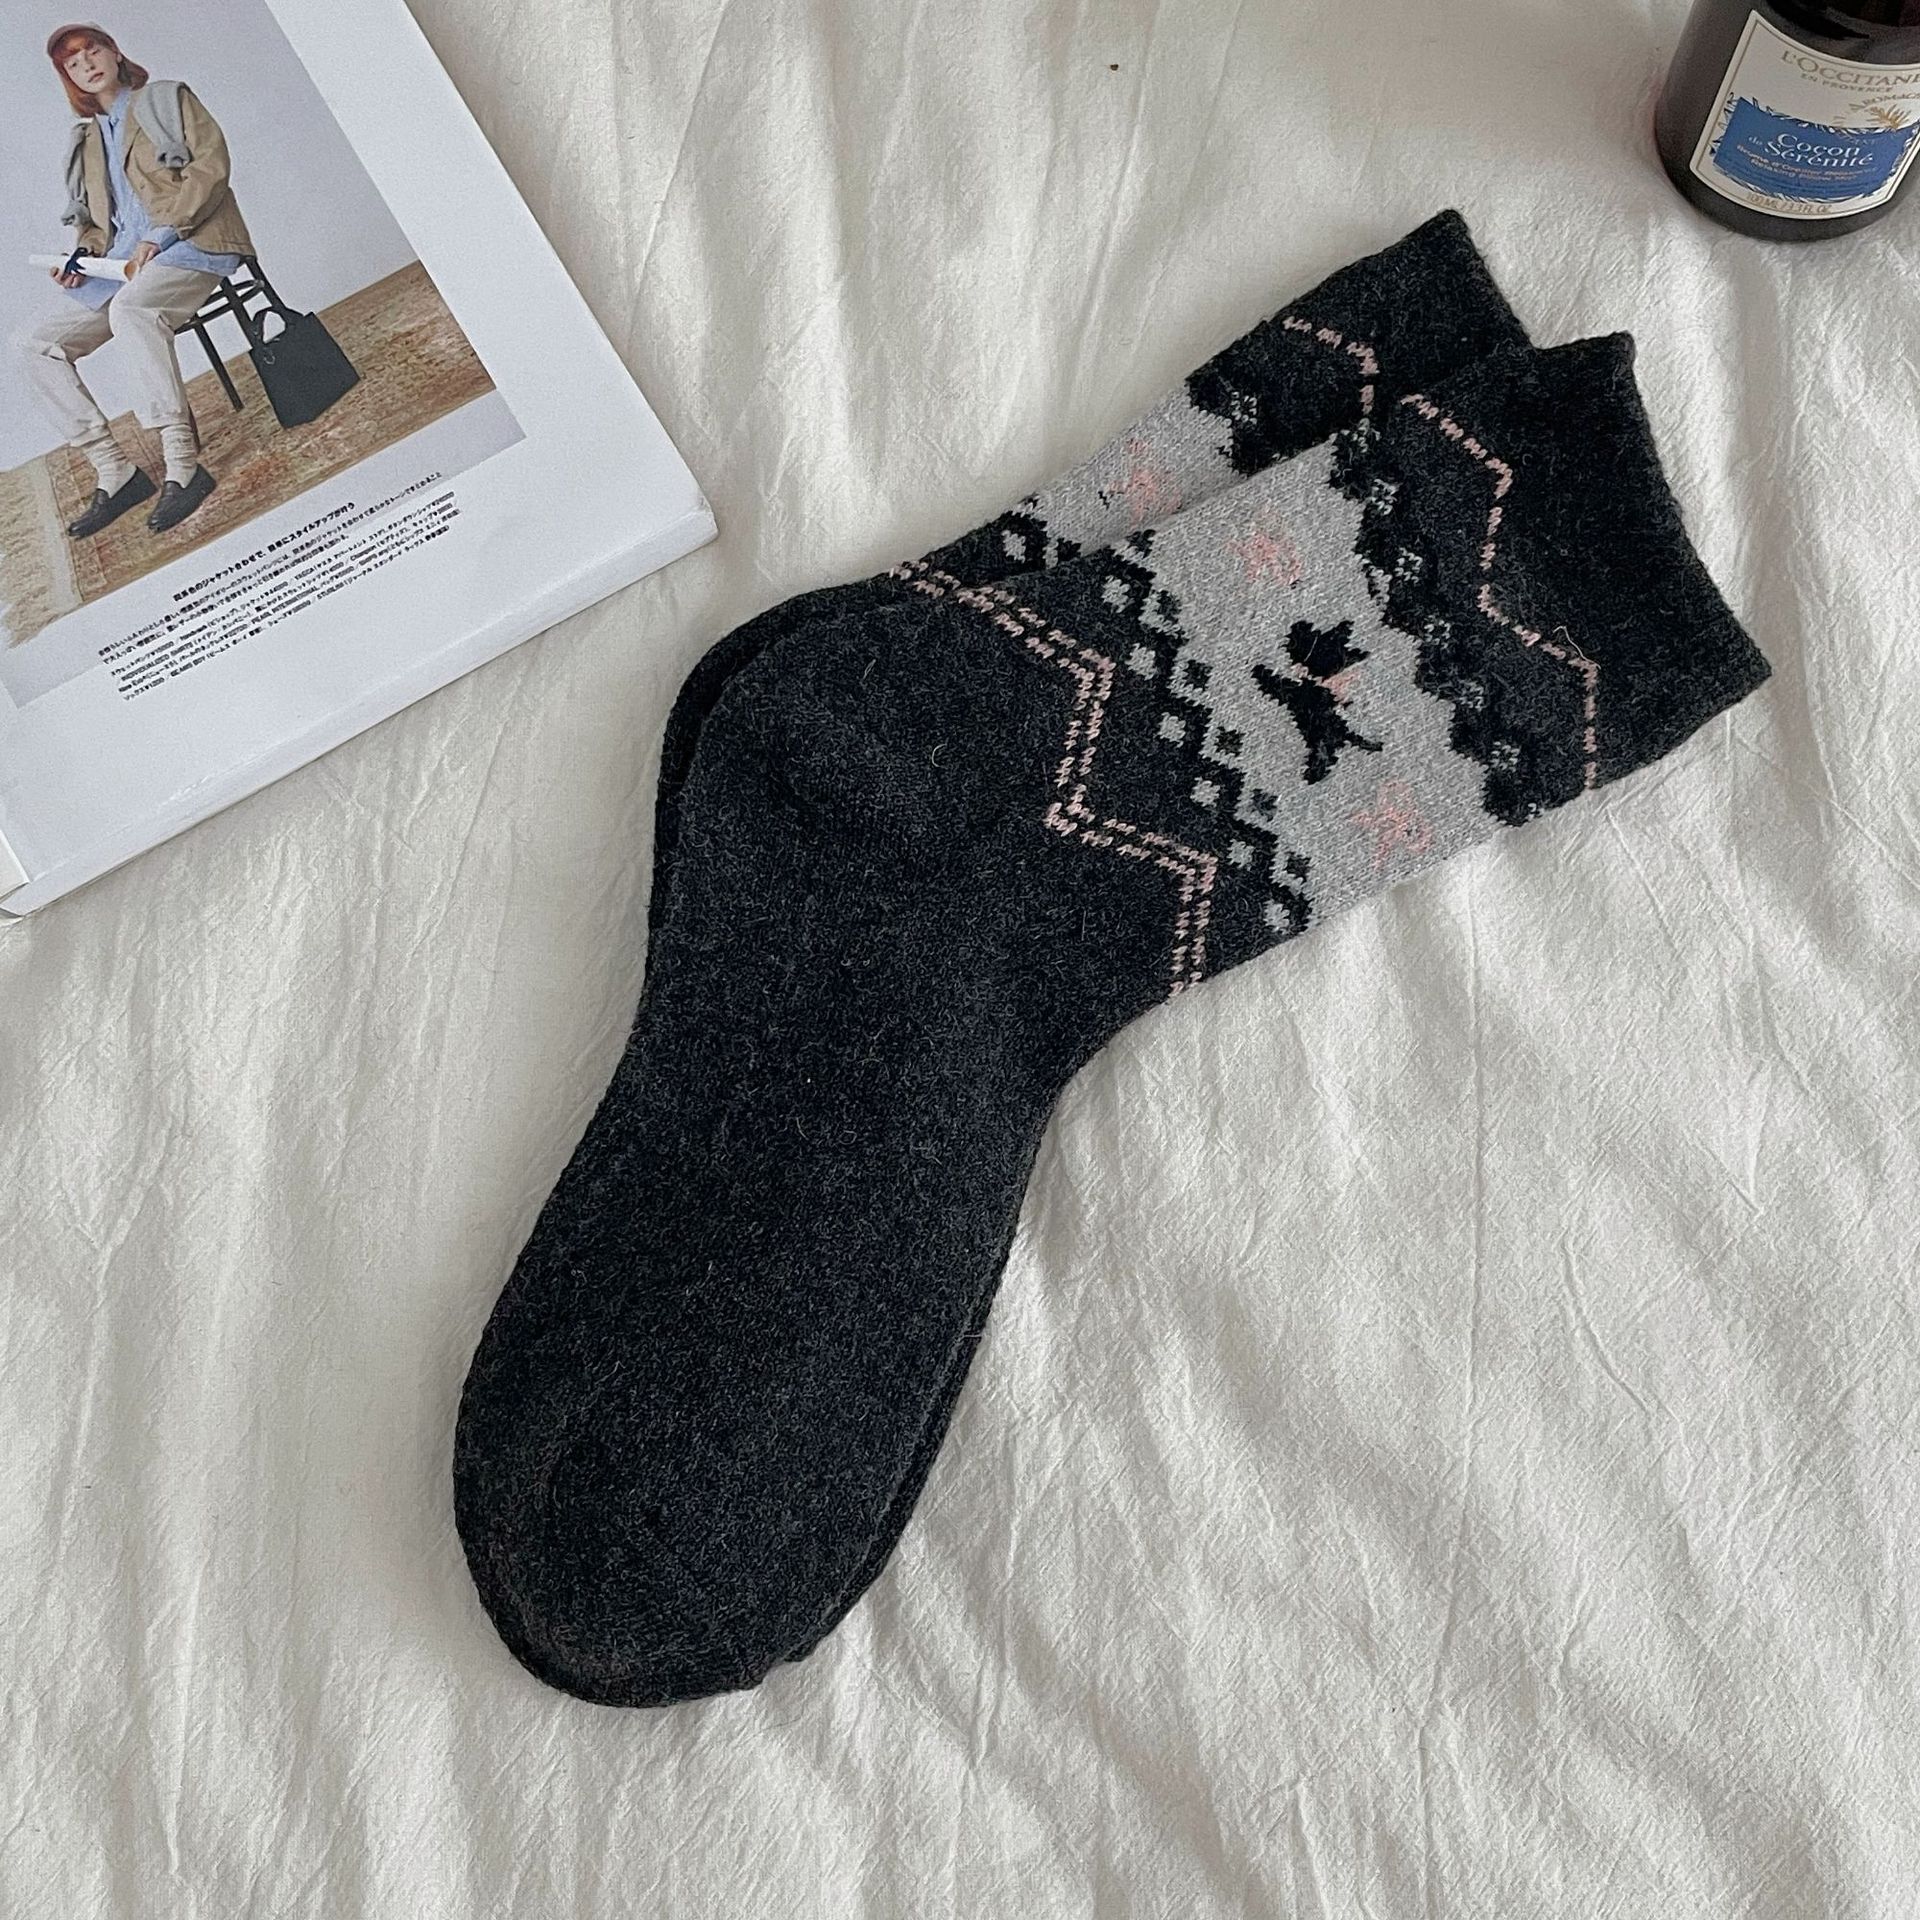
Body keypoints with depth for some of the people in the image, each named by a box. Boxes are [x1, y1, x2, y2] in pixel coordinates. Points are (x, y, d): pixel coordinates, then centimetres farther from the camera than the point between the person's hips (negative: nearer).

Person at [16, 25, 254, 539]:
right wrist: (82, 256, 3)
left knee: (130, 309, -39)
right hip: (122, 265, 7)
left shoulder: (167, 98, 9)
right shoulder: (87, 141, 24)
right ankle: (113, 473, -14)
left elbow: (211, 165, -6)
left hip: (191, 244, -7)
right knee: (37, 347, -8)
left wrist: (159, 235, -15)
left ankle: (183, 466, -42)